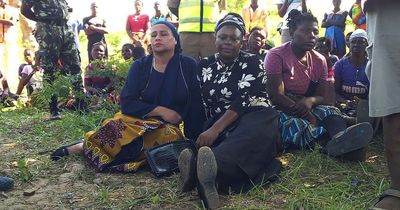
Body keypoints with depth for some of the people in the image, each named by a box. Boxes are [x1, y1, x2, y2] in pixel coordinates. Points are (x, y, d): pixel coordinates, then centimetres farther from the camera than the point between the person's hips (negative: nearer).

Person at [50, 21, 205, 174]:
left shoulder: (188, 66, 0)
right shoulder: (140, 66, 3)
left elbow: (195, 108, -2)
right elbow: (127, 104, -5)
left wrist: (193, 140, -10)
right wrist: (160, 110, -15)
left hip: (168, 126, 1)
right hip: (138, 120, 0)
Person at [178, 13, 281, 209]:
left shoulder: (251, 62, 2)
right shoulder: (204, 65, 16)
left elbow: (244, 99, -12)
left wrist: (215, 130, -25)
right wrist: (205, 131, -6)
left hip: (254, 118, -4)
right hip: (217, 124, 5)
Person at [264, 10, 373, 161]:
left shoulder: (319, 60, 8)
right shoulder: (276, 55, -9)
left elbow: (323, 96, 5)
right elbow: (276, 96, -17)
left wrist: (310, 101, -22)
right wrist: (309, 118, -23)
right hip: (280, 109, -5)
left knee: (330, 111, -23)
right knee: (291, 123, -36)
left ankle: (340, 141, -57)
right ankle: (340, 145, -56)